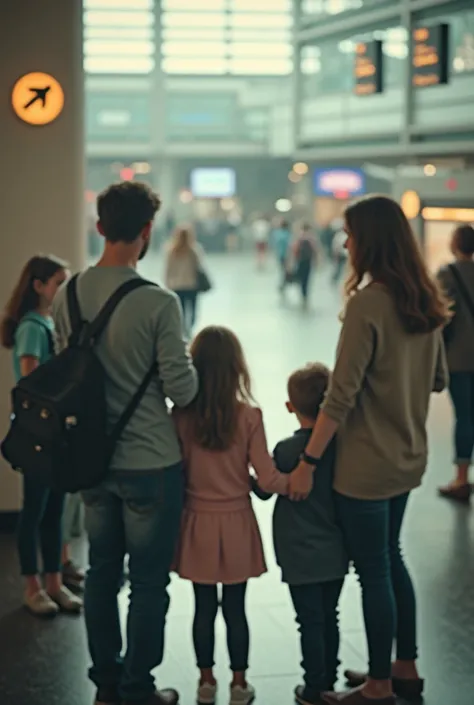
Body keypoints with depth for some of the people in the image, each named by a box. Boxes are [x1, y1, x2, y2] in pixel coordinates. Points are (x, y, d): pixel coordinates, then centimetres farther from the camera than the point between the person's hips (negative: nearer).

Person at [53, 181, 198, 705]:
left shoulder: (68, 296, -3)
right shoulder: (157, 303, -20)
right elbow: (183, 390, -17)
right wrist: (193, 370, 5)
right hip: (151, 463, -5)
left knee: (101, 573, 17)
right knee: (148, 583, 8)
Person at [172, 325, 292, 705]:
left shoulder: (181, 416, -10)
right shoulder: (248, 416, -14)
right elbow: (267, 479, -12)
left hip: (198, 524, 1)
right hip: (236, 524, -1)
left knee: (204, 608, 13)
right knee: (236, 609, 10)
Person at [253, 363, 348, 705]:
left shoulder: (287, 450, -15)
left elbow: (265, 491, -1)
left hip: (301, 556, -4)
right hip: (335, 552, 4)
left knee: (311, 622, 4)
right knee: (329, 618, 16)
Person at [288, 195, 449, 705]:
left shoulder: (367, 304, -21)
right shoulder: (425, 301, 3)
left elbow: (341, 396, -22)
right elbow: (438, 380, 13)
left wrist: (308, 461, -17)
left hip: (366, 465, -8)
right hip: (407, 458, 8)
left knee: (373, 572, 5)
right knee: (390, 559, 22)